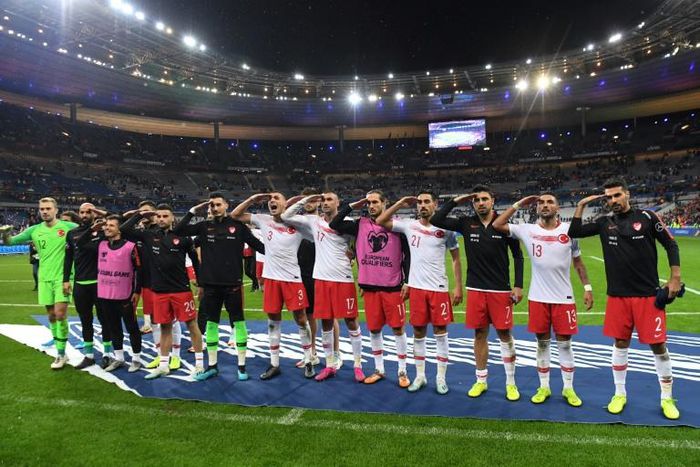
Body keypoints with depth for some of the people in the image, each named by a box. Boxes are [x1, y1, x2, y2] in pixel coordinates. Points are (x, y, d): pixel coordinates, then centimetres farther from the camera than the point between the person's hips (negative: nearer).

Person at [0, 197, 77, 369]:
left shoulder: (68, 227, -5)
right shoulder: (34, 230, 5)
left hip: (62, 277, -4)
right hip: (45, 279, 4)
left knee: (60, 314, -9)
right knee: (51, 316, 9)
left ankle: (61, 354, 6)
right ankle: (60, 352, 21)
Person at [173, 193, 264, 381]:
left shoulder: (238, 225, -2)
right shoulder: (204, 226, 6)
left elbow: (258, 245, -1)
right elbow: (178, 231, 1)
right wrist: (193, 210, -3)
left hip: (233, 283, -3)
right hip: (211, 284, 3)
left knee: (239, 322, 3)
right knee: (211, 323, 11)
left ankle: (241, 365, 15)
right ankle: (212, 365, 25)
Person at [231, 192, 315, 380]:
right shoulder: (264, 221, 5)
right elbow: (235, 215, 11)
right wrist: (253, 199, 1)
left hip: (292, 278, -3)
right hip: (271, 278, 3)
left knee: (301, 319, 4)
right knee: (273, 320, 11)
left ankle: (308, 362, 18)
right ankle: (274, 364, 23)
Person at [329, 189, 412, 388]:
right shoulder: (360, 225, 5)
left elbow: (407, 255, 0)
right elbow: (334, 225, -1)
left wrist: (407, 282, -5)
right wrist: (351, 206, 0)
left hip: (393, 286, -3)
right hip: (369, 286, 3)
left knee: (398, 328, 4)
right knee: (374, 329, 11)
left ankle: (402, 372, 19)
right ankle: (379, 370, 27)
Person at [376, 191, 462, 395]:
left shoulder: (445, 229, -3)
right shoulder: (409, 226, 1)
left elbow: (456, 259, 2)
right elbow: (380, 222, 2)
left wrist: (458, 287, -3)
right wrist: (400, 203, -3)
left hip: (439, 287, -2)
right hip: (416, 287, 2)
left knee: (440, 331, 5)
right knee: (418, 332, 10)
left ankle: (441, 378, 18)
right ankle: (420, 376, 23)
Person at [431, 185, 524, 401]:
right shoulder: (467, 224, 1)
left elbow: (517, 255, 2)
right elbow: (436, 220, -3)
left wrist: (518, 285, -3)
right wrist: (455, 201, -5)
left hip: (500, 289, -2)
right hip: (475, 289, 2)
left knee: (504, 334, 4)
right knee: (480, 334, 9)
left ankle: (510, 383, 20)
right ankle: (481, 381, 24)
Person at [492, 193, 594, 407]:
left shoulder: (568, 230, -1)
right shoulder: (527, 230, -2)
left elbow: (578, 262, 7)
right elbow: (497, 225, -5)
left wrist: (587, 287, 3)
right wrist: (518, 205, -4)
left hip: (563, 297, 0)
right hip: (537, 298, 1)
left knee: (564, 343, 8)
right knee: (542, 342, 11)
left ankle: (568, 389, 23)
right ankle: (544, 387, 25)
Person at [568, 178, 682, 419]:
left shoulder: (646, 217, -3)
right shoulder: (604, 223, 4)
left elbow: (671, 245, 2)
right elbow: (574, 232, 6)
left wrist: (675, 278, -5)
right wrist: (581, 205, 0)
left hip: (648, 294, -2)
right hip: (618, 296, 2)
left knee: (658, 345, 3)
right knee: (620, 344, 10)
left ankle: (667, 398, 22)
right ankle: (620, 394, 25)